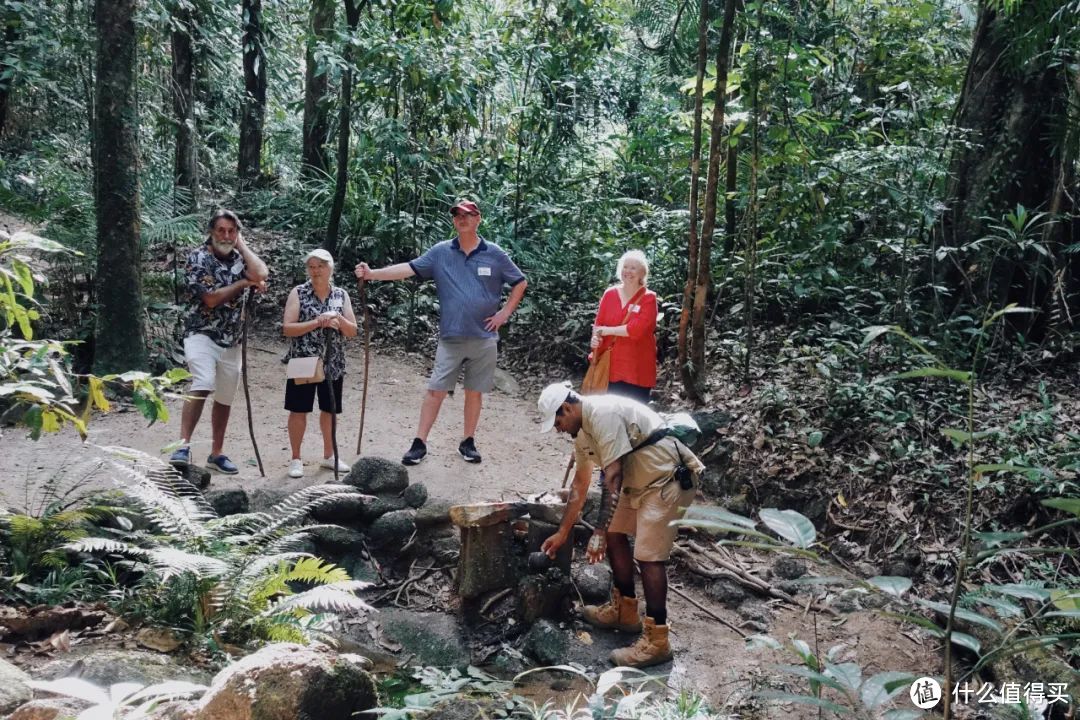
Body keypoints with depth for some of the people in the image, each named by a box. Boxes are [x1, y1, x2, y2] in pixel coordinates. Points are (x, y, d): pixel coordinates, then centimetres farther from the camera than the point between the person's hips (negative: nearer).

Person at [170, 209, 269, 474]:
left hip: (231, 341, 6)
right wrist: (243, 283, -8)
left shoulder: (239, 258, 7)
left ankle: (217, 453, 24)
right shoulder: (198, 259, -7)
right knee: (202, 386, -28)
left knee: (225, 398, 12)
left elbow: (261, 275, -16)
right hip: (202, 335, -5)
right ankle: (183, 446, -29)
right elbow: (211, 299, -16)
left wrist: (241, 244, -6)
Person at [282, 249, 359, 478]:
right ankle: (296, 459, 15)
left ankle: (329, 455, 28)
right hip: (302, 362, -3)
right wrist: (317, 323, -21)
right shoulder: (299, 293, -5)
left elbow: (353, 331, 3)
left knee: (329, 410, 13)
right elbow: (287, 329, -12)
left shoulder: (341, 295, 4)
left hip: (333, 364, 3)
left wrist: (338, 318, -16)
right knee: (299, 410, 2)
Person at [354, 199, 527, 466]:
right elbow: (408, 268, -7)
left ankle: (468, 442, 22)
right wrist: (372, 273, -19)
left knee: (475, 391, 9)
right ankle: (419, 443, 6)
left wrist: (505, 313, 1)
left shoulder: (495, 254, 1)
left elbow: (520, 283, 10)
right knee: (436, 390, -1)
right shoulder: (440, 252, 1)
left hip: (484, 338, 0)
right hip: (451, 338, 0)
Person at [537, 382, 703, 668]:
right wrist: (562, 534, 24)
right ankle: (624, 611, 28)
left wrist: (599, 530, -24)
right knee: (615, 536, 15)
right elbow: (579, 486, 20)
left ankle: (656, 642, -7)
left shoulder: (603, 413, -22)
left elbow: (613, 477, -25)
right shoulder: (582, 432, 10)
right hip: (639, 480, 10)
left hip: (668, 477, -10)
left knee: (648, 555, -13)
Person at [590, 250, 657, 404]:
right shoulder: (610, 294, 7)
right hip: (611, 364, 3)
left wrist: (607, 331, -11)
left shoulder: (648, 298, -5)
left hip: (637, 367, -3)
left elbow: (636, 329, -17)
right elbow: (599, 323, 8)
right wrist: (595, 338, -14)